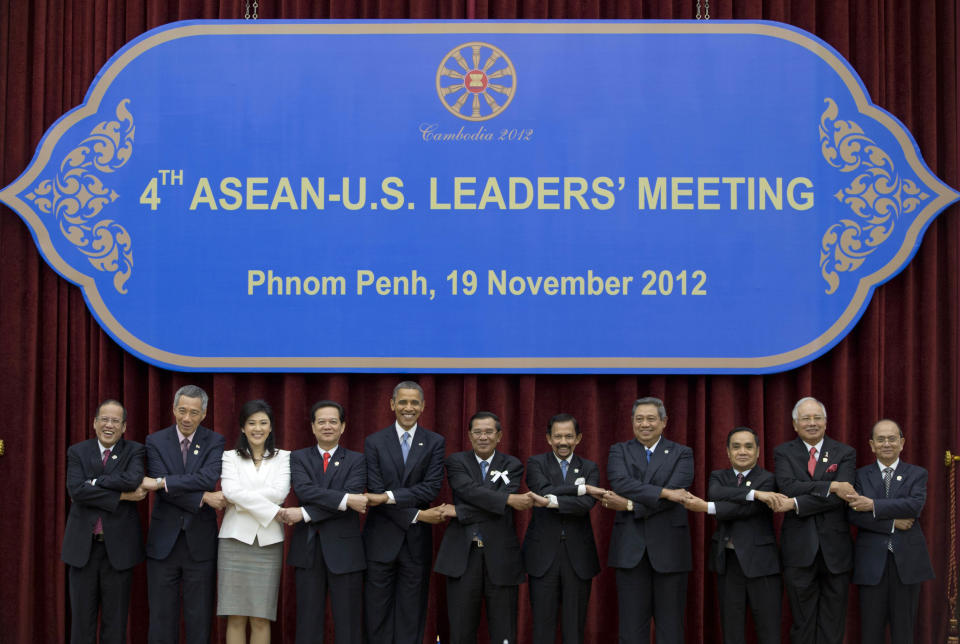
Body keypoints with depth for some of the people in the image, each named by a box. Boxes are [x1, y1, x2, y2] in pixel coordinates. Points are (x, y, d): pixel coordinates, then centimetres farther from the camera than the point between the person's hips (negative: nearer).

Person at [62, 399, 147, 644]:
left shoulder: (134, 451, 3)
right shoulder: (77, 452, 5)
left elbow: (134, 479, -18)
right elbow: (76, 490, -12)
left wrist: (94, 482, -14)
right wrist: (122, 496, -15)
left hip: (118, 547, -1)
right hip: (83, 546, 1)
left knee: (115, 623, 4)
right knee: (82, 618, 4)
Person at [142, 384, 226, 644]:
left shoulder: (214, 442, 1)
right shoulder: (155, 442, 1)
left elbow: (209, 477, -18)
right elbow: (163, 491, -9)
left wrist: (161, 482, -22)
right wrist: (203, 498, -19)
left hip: (200, 542, 0)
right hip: (163, 542, 0)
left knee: (199, 620, 4)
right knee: (161, 618, 4)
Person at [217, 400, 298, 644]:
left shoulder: (283, 457, 10)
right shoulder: (230, 457, 8)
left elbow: (279, 492, -7)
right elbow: (231, 491, -9)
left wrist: (241, 498, -10)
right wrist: (273, 511, -13)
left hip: (268, 541, 0)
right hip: (235, 539, 0)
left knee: (261, 619, -1)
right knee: (236, 617, -1)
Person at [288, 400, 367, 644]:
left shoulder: (356, 461, 5)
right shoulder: (298, 458, 8)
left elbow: (353, 499, -11)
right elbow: (304, 490, -11)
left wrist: (305, 514, -16)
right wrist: (345, 500, -22)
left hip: (344, 549, -1)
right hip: (308, 548, 1)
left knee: (348, 624, 1)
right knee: (308, 623, 5)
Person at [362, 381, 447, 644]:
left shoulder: (435, 443, 4)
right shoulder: (374, 442, 2)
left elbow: (432, 488, -8)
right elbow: (376, 492, -5)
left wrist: (388, 496, -19)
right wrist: (416, 515, -13)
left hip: (416, 541, 1)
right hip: (381, 539, 0)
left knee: (411, 613, 5)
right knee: (378, 612, 1)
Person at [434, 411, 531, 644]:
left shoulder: (512, 466, 7)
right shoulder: (456, 461, 7)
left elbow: (498, 509, -8)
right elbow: (469, 490, -13)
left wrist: (459, 512, -12)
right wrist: (509, 499, -20)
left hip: (499, 557, 0)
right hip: (463, 555, 0)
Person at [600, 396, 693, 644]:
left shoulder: (682, 454, 7)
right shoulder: (619, 451, 11)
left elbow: (676, 494, -10)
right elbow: (620, 483, -10)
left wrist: (630, 505, -15)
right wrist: (663, 492, -18)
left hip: (669, 549, -1)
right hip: (630, 549, 1)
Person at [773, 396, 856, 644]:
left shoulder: (845, 453, 4)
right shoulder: (783, 453, 5)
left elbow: (840, 496, -12)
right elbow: (788, 487, -14)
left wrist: (796, 504, -18)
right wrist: (830, 486, -19)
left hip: (835, 548, 0)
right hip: (799, 549, 0)